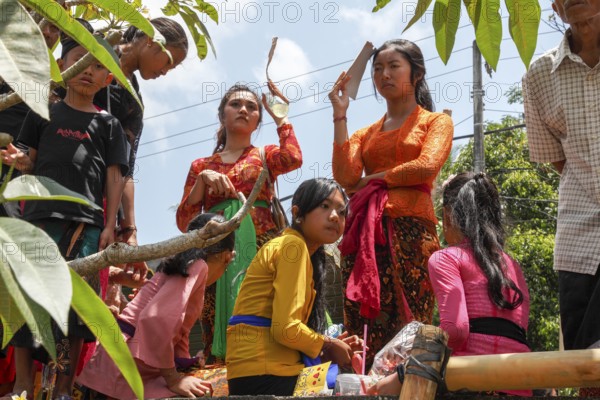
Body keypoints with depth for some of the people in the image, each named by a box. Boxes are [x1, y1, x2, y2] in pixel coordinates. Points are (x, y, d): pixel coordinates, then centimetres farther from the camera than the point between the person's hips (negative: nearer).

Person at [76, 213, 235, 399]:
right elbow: (155, 318, -24)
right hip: (125, 365, -9)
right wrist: (172, 378, -17)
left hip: (138, 366, 9)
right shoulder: (198, 266, -11)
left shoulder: (185, 265, 17)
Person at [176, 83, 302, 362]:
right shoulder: (201, 166, 21)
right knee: (216, 338, -9)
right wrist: (202, 179, 0)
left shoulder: (265, 156, 18)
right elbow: (184, 222, 13)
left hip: (259, 245, -1)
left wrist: (279, 116, 7)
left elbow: (294, 159, -7)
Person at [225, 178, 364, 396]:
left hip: (272, 369, 10)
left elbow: (285, 324, 11)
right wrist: (328, 346, -4)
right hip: (265, 373, -10)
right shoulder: (293, 246, -11)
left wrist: (333, 344, 3)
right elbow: (285, 328, -19)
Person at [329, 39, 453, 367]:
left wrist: (371, 179, 2)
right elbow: (345, 177, 4)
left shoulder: (435, 122, 15)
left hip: (411, 230, -3)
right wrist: (339, 116, 8)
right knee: (363, 330, -6)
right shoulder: (365, 134, 24)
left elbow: (426, 167, -6)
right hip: (365, 232, 4)